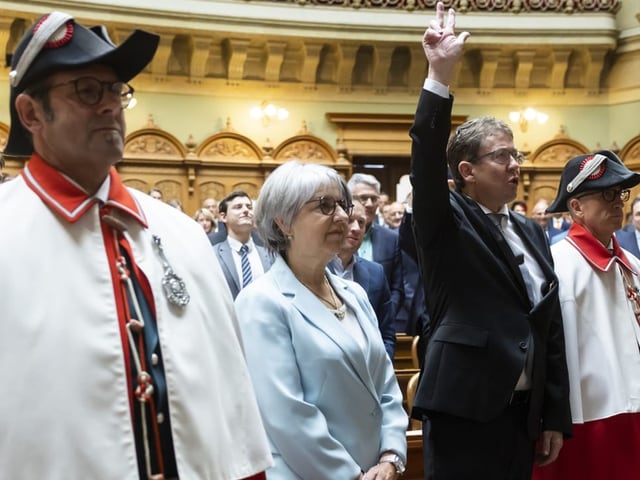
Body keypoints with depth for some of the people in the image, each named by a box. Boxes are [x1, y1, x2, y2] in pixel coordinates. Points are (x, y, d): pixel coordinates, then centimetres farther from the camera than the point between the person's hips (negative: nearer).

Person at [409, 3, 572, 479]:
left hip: (523, 411, 6)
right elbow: (426, 158, -23)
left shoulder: (532, 231, 11)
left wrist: (555, 416, 10)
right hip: (464, 409, -6)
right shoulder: (446, 223, -4)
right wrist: (440, 76, -31)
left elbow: (551, 326, 11)